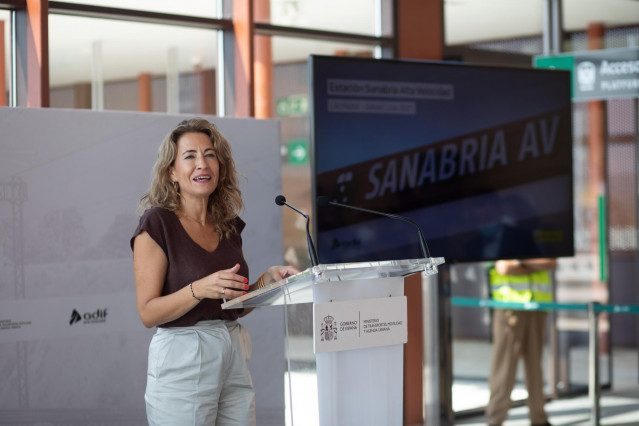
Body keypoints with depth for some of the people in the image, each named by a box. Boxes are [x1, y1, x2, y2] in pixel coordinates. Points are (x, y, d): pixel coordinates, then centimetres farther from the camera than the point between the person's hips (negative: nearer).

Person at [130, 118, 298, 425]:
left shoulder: (228, 226, 12)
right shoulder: (157, 223, -7)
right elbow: (148, 313, -12)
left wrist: (267, 279, 2)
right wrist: (200, 289, -24)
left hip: (234, 357, 6)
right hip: (182, 360, -6)